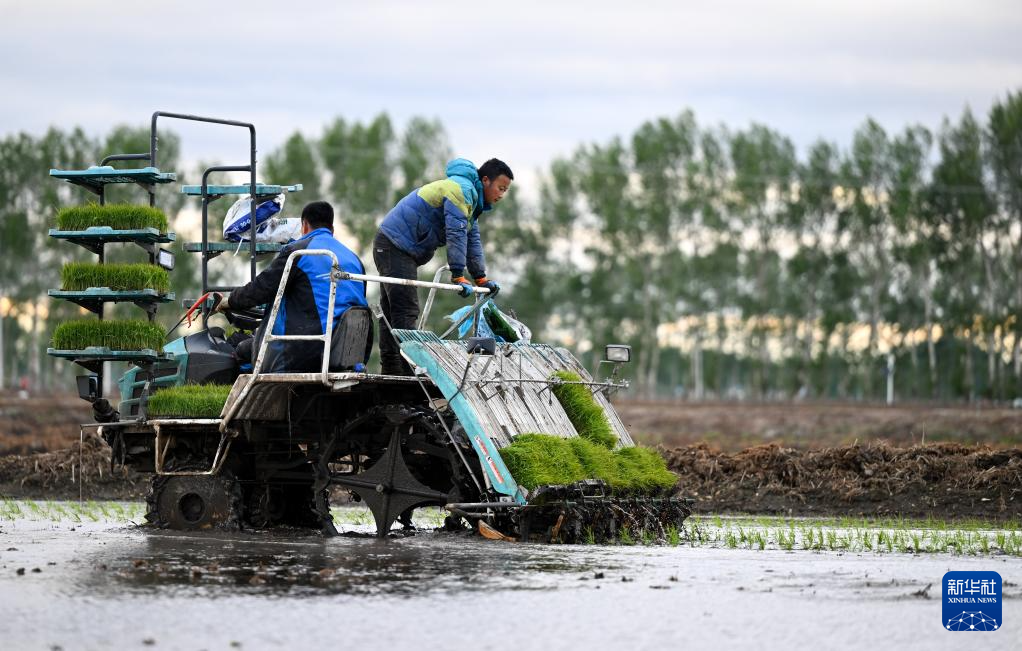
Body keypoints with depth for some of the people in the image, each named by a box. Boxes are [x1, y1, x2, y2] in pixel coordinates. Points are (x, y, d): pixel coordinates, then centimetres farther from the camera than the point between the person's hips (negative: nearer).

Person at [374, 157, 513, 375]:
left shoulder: (472, 200, 18)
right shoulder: (461, 189, -16)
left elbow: (472, 239, 18)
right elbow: (456, 234, -24)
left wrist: (481, 277, 9)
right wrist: (458, 275, -26)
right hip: (395, 247, -11)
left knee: (391, 312, 12)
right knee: (406, 311, -16)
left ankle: (391, 371, 15)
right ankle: (409, 372, -21)